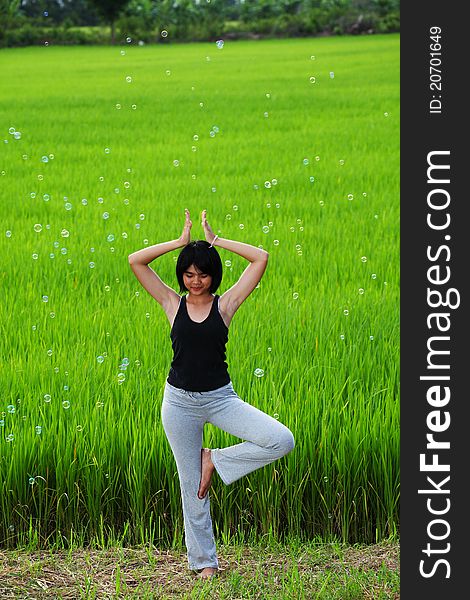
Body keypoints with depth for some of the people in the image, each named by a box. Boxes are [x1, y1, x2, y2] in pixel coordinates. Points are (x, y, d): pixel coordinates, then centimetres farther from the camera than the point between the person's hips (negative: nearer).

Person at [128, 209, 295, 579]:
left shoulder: (225, 304, -1)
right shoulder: (173, 303, 1)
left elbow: (260, 258, -6)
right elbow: (135, 261, -4)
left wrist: (216, 241, -3)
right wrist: (181, 242, -4)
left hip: (220, 398, 0)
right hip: (180, 401, 0)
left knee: (282, 441, -19)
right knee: (192, 486, 6)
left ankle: (215, 460, 0)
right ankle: (204, 561, 20)